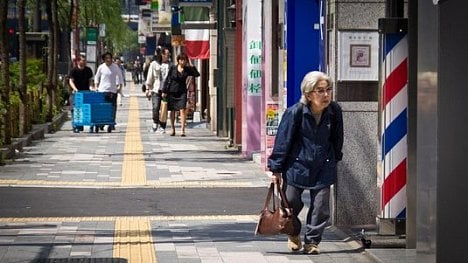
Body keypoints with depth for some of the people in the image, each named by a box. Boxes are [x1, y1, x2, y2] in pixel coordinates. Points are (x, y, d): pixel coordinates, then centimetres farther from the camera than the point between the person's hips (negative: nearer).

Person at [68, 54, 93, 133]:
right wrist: (75, 89, -23)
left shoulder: (88, 70, 8)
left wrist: (91, 87, -4)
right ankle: (75, 127, -6)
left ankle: (81, 126, 12)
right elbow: (71, 81, -7)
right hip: (76, 93, -3)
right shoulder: (74, 70, -4)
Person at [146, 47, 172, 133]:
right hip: (156, 90, -1)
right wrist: (148, 88, 6)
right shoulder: (154, 64, 4)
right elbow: (150, 77, 9)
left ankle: (162, 127, 11)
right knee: (156, 107, -15)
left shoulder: (170, 65, 8)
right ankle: (155, 122, 8)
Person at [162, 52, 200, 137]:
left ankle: (182, 130, -17)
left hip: (182, 92, -1)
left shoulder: (187, 69, 1)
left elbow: (197, 74, -11)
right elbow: (167, 80, 3)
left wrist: (191, 66, -14)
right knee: (172, 111, 9)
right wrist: (164, 91, -1)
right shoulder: (173, 68, 0)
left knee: (182, 110, -14)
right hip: (172, 91, 1)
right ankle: (173, 129, 23)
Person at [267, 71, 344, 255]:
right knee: (291, 202, 6)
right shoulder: (295, 112, -18)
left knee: (321, 207, -1)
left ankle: (312, 242, 15)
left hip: (323, 167, 2)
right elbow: (283, 141, -11)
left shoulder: (334, 111, -9)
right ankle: (293, 234, 34)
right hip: (297, 164, -2)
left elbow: (337, 139, 9)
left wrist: (335, 159, 17)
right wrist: (276, 169, -8)